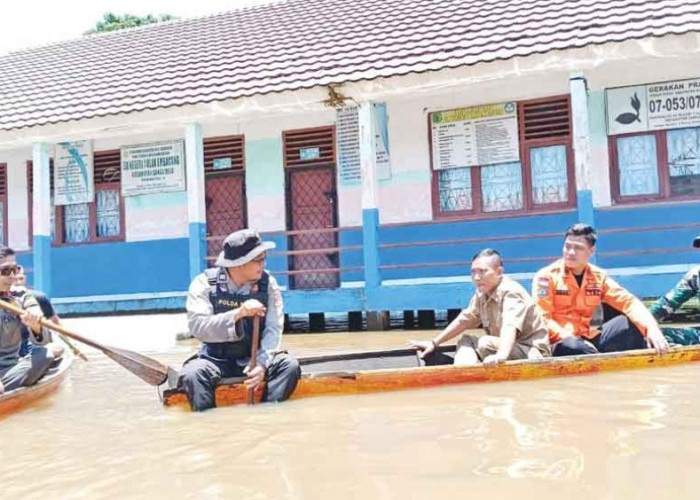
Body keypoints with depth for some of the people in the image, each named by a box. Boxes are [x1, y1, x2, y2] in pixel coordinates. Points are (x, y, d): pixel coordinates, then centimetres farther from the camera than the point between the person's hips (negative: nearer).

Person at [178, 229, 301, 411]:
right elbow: (197, 326, -23)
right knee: (192, 374, -31)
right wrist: (238, 313, -35)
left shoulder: (267, 283, -5)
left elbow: (273, 329, -12)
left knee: (289, 366, -24)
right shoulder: (205, 283, -10)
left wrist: (262, 363, -29)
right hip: (216, 359, -1)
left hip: (254, 357, 2)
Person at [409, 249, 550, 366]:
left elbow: (510, 326, -39)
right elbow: (464, 320, 14)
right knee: (466, 341, 9)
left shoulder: (511, 292, -21)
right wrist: (434, 343, 14)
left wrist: (501, 355, -57)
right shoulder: (482, 294, 3)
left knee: (485, 344, -28)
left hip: (532, 352, -9)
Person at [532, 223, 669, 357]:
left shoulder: (599, 277, 8)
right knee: (571, 346, -39)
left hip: (588, 338, 5)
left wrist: (651, 327, -21)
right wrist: (569, 337, -27)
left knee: (630, 324, -14)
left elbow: (629, 301, -3)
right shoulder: (546, 276, -6)